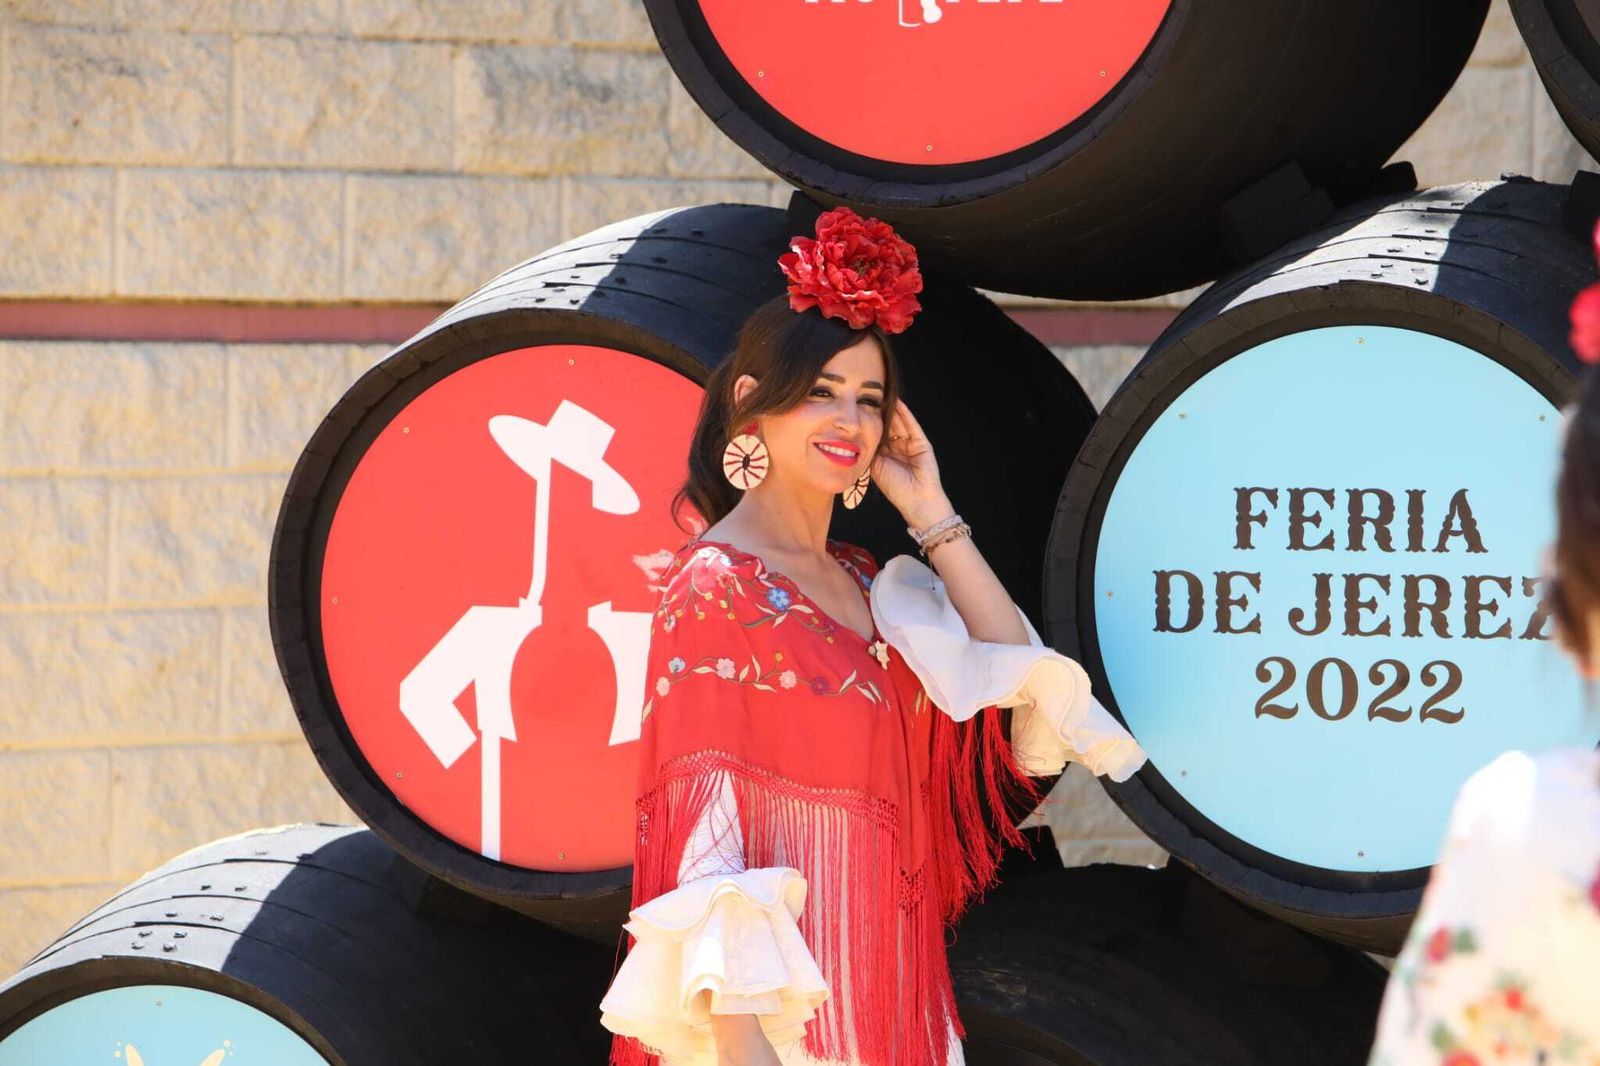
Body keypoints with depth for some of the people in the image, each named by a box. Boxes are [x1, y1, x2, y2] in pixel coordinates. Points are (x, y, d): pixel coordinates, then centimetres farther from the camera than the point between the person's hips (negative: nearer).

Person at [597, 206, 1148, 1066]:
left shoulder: (862, 583, 14)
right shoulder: (715, 584, -10)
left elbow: (1016, 680, 7)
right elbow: (703, 828, -16)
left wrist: (929, 512, 6)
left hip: (885, 991, 8)